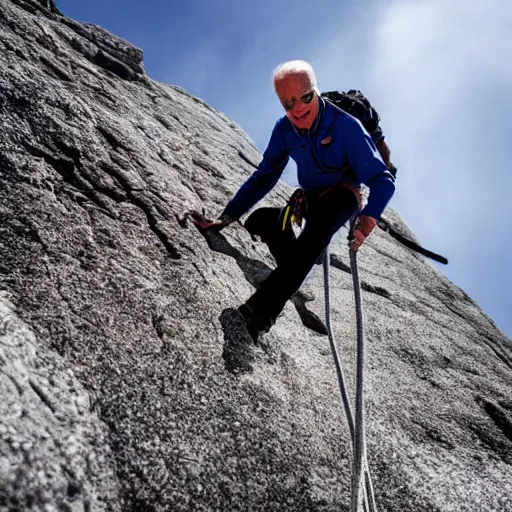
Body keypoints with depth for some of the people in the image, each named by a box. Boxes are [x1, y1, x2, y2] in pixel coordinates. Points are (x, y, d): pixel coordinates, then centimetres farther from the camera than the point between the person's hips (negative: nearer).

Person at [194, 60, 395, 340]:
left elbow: (383, 180, -26)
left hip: (343, 197, -7)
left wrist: (367, 221, -45)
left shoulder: (346, 126, -24)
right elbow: (263, 177, 1)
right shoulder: (284, 129, -10)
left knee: (318, 225, -38)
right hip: (309, 200, 7)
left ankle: (261, 311, -53)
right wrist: (227, 217, -7)